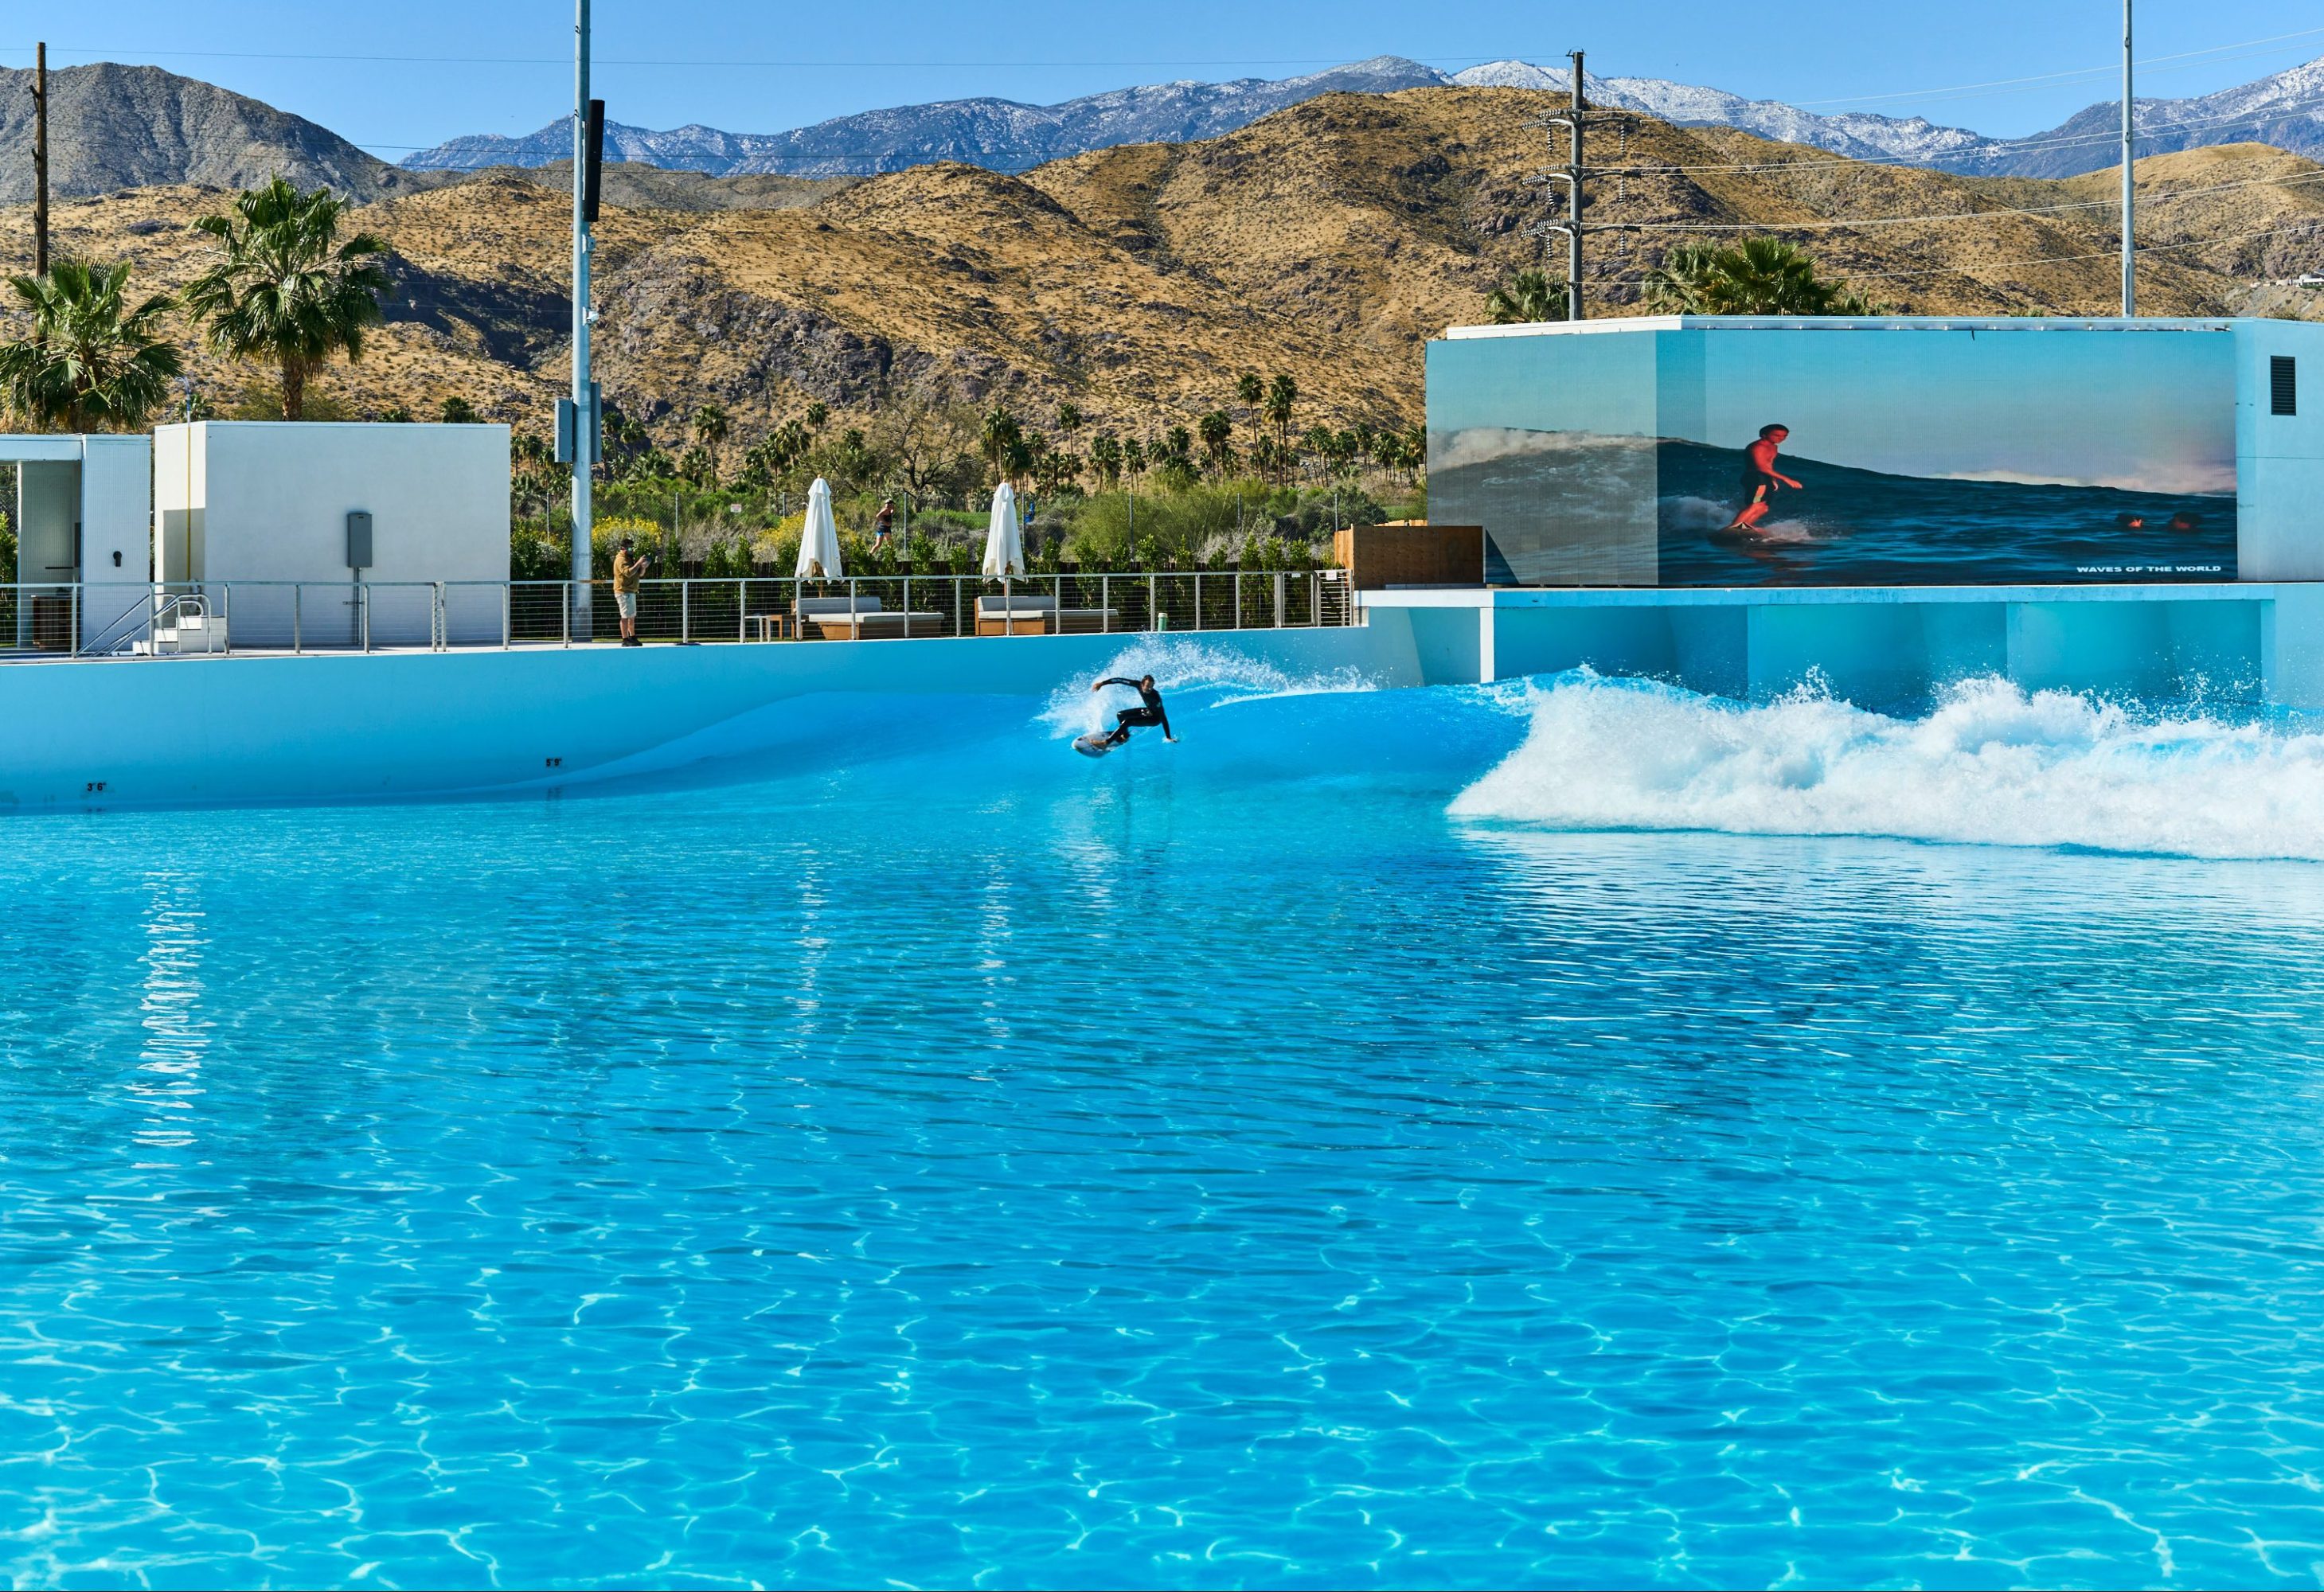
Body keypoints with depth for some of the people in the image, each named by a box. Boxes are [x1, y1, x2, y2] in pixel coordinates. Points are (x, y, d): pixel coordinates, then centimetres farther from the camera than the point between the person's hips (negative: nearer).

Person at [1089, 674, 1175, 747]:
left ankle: (1106, 743, -22)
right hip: (1148, 710, 7)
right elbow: (1121, 681, -14)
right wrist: (1102, 683, -16)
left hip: (1155, 718, -7)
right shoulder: (1138, 685, -23)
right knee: (1120, 715, 12)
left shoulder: (1155, 697, -37)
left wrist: (1168, 737, -33)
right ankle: (1125, 736, 37)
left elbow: (1163, 718, -34)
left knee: (1127, 722, -23)